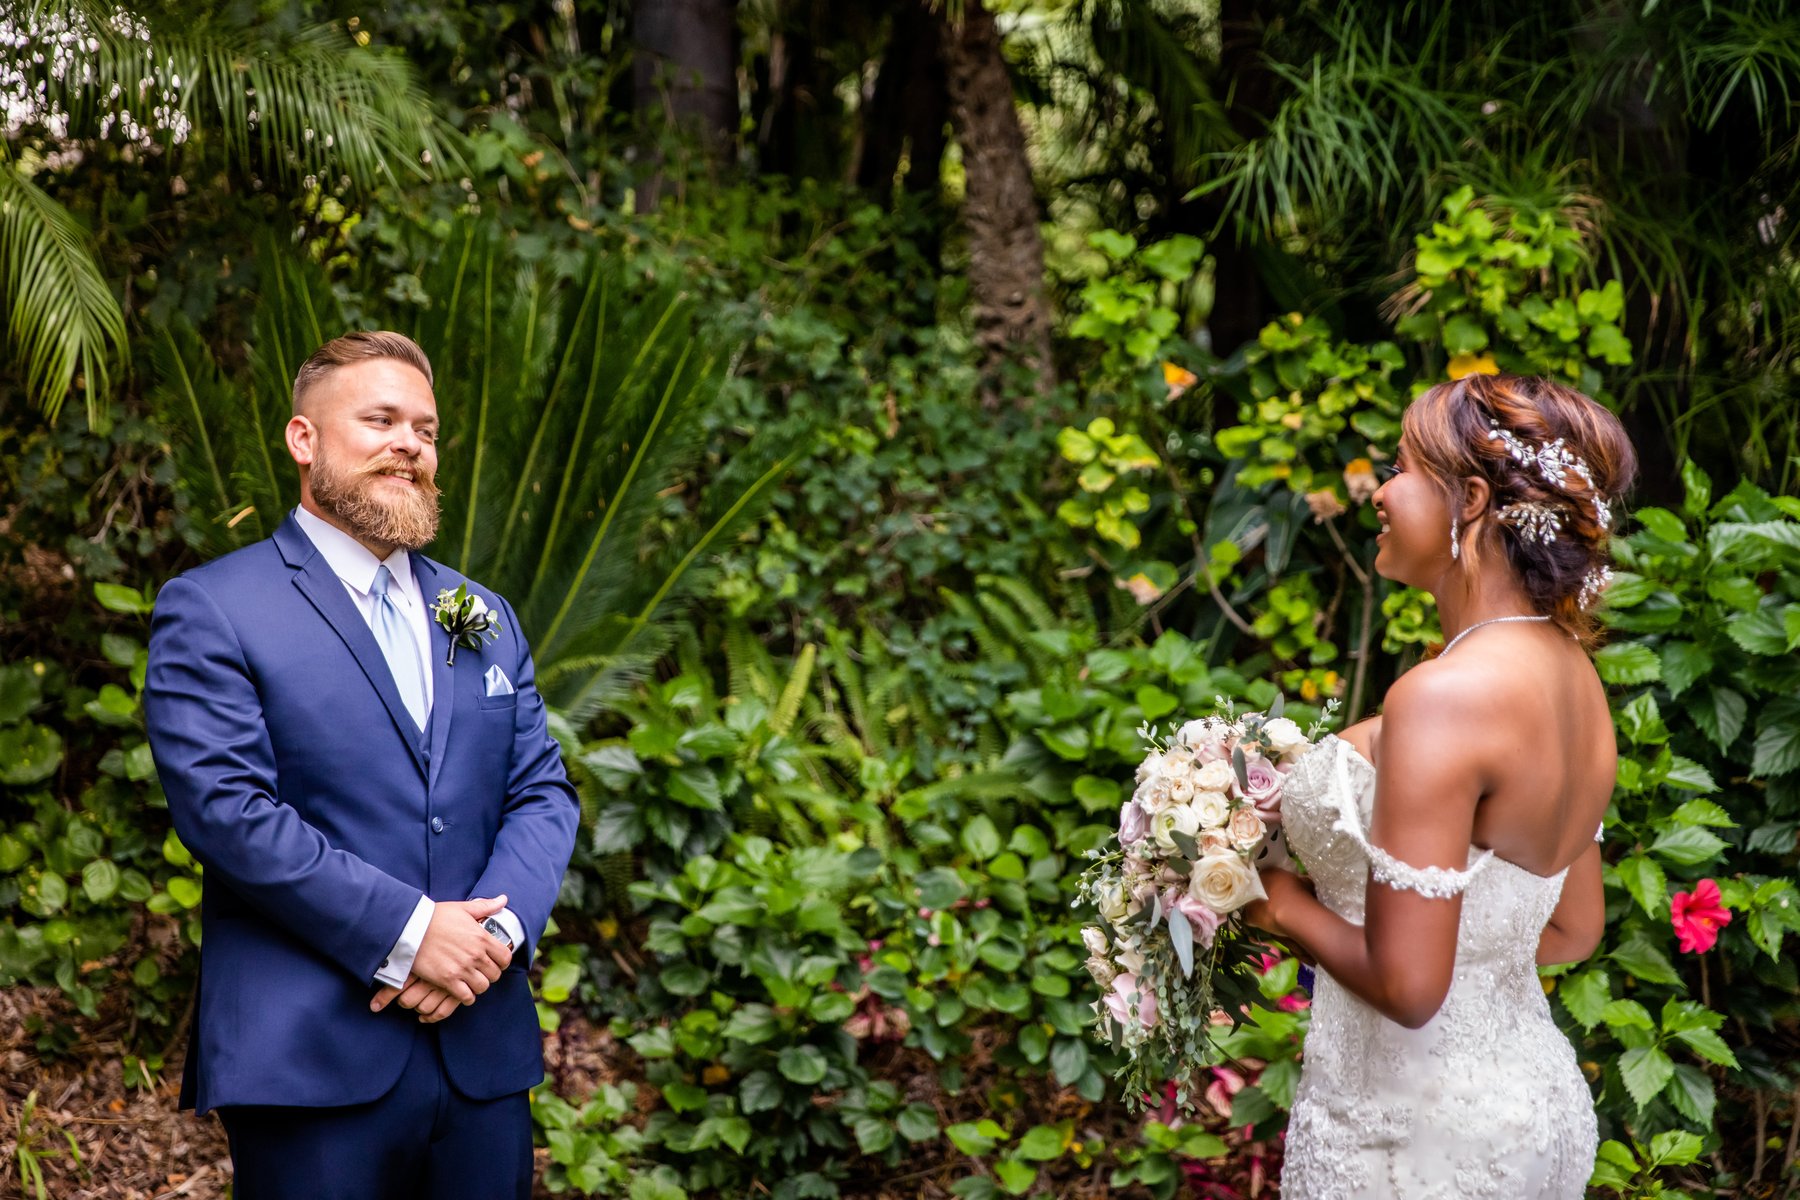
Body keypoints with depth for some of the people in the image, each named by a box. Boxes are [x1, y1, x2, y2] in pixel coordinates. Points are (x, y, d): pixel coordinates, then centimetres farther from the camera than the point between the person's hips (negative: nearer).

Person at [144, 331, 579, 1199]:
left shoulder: (487, 618, 16)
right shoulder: (211, 610, -2)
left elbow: (544, 792, 11)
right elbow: (225, 807, -13)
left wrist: (497, 928, -9)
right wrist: (408, 932, -16)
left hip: (485, 1057, 5)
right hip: (313, 1060, -5)